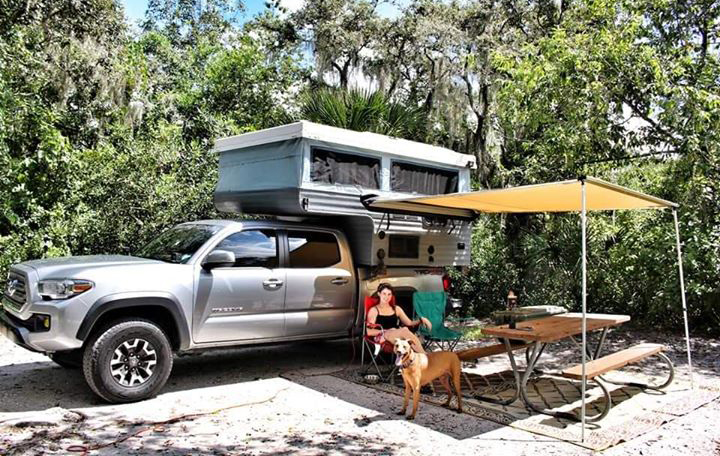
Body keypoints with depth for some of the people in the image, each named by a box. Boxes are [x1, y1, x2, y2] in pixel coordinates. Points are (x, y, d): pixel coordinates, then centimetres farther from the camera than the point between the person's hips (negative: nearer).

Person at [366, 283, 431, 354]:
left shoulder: (396, 309, 26)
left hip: (397, 336, 4)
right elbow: (369, 332, -1)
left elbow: (409, 323, 22)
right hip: (381, 338, -4)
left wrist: (421, 320, 3)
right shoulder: (374, 310, 11)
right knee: (404, 330, -36)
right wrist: (387, 331, -9)